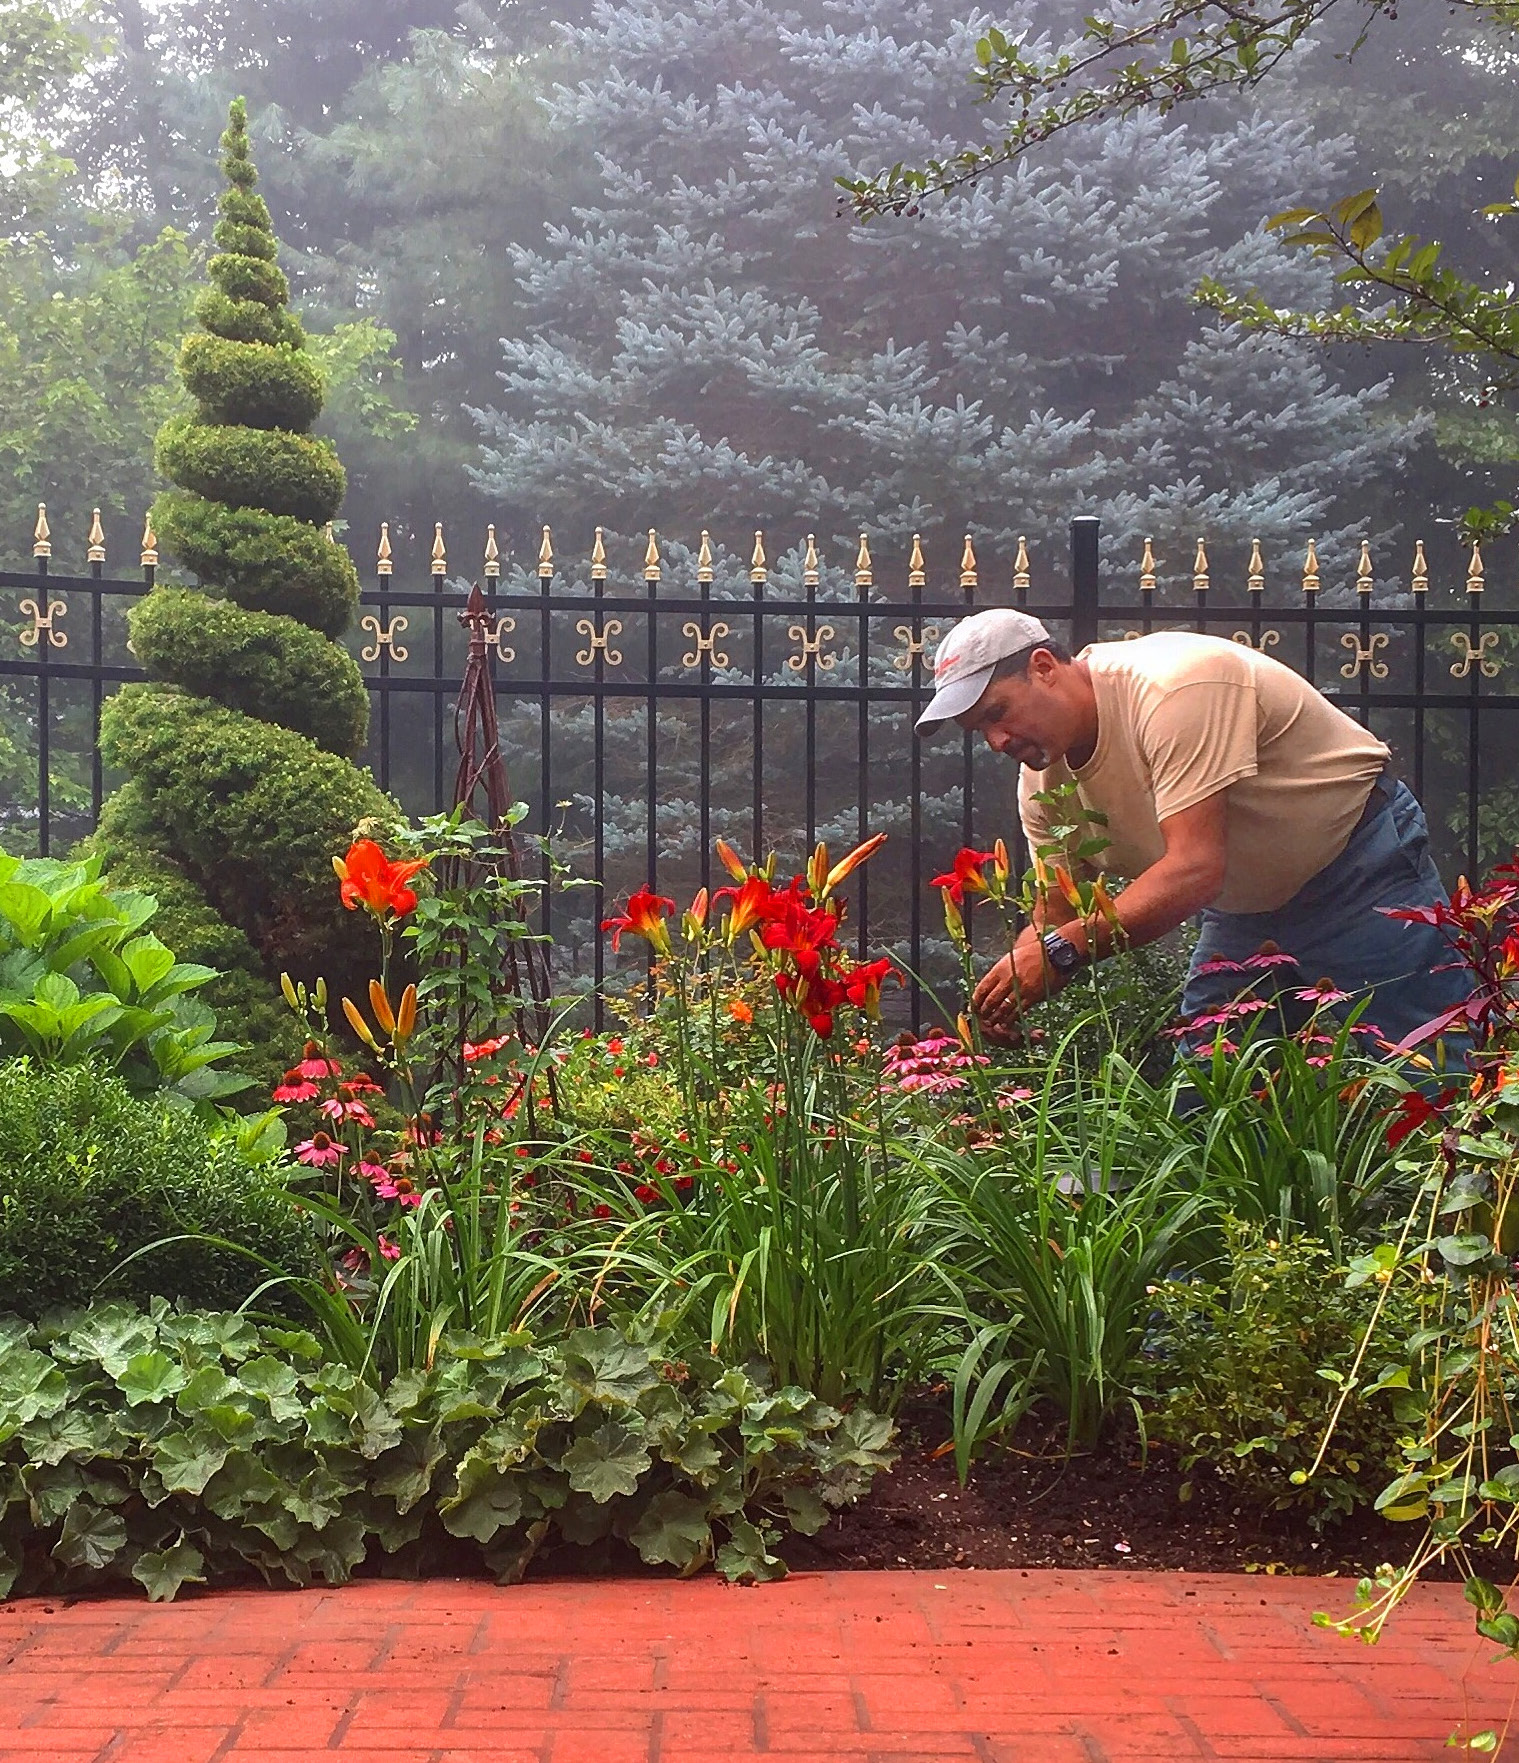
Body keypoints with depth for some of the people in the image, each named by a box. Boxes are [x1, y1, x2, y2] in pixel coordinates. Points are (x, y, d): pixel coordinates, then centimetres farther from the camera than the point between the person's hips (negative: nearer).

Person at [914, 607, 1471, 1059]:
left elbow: (1195, 868, -36)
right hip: (1243, 913, 7)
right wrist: (1004, 999, -21)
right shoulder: (1043, 778, -5)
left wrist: (1063, 950, -42)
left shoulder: (1174, 685, -30)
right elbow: (1054, 915, 0)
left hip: (1360, 867, -7)